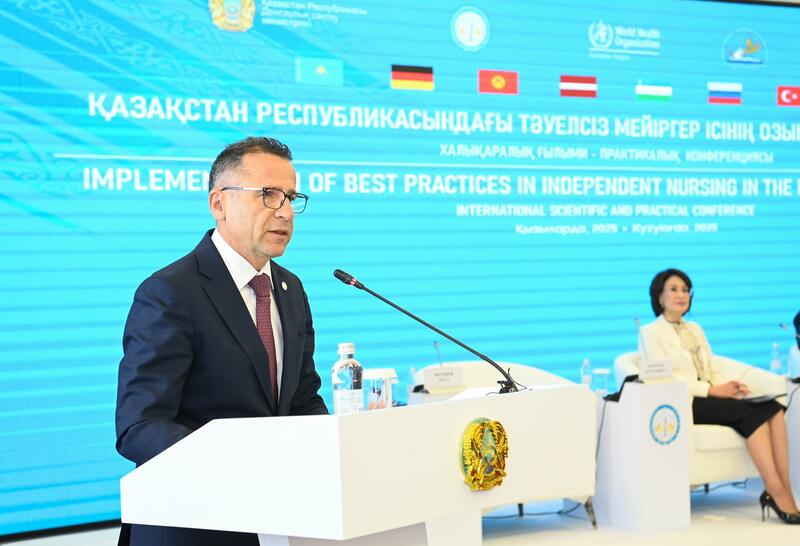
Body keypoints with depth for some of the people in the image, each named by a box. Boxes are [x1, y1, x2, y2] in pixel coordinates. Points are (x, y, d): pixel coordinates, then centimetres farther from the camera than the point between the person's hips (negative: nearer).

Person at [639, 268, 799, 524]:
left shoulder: (695, 329, 26)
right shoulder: (650, 332, 4)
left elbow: (712, 371, 20)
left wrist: (728, 385, -5)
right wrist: (712, 390, -18)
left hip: (711, 397, 6)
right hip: (683, 405, -6)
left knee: (773, 408, -22)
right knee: (752, 414, -30)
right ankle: (776, 493, -29)